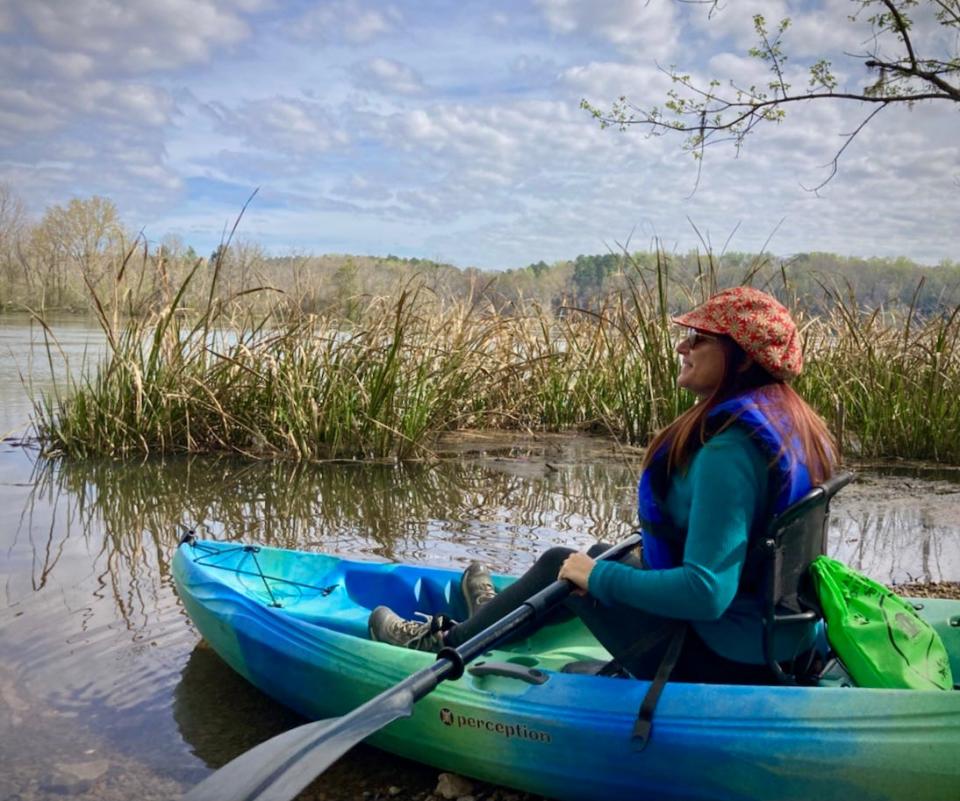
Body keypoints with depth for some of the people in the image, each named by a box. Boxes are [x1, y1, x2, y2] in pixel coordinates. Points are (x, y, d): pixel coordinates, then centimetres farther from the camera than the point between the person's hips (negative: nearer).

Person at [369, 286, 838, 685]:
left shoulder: (728, 447, -28)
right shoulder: (796, 424, 2)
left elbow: (707, 593, -31)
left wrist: (598, 575, -19)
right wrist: (657, 544, 20)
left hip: (719, 660, -8)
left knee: (560, 566, 7)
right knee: (600, 557, 23)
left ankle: (443, 646, 28)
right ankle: (499, 615, 49)